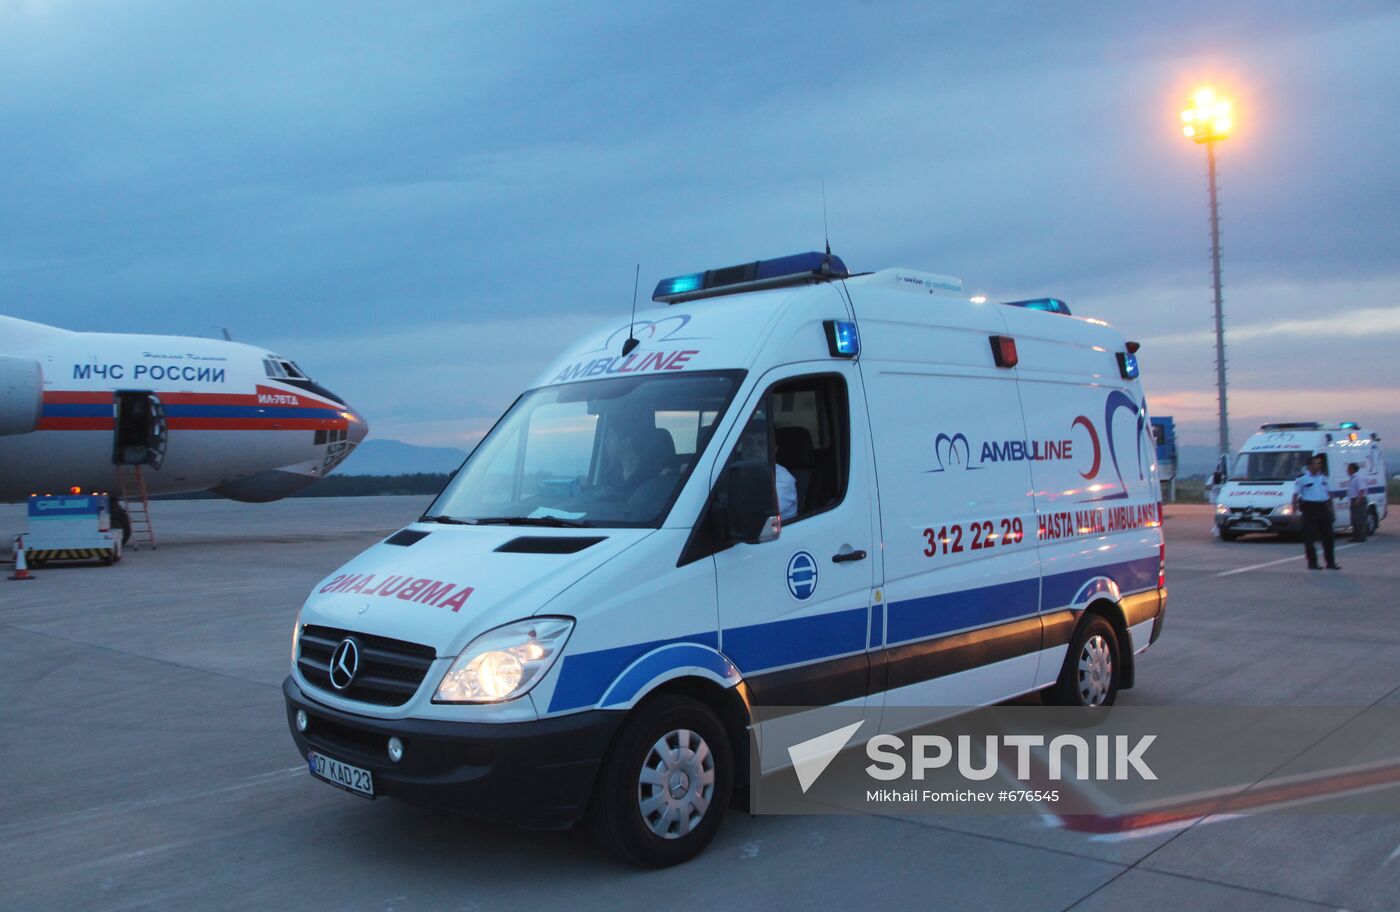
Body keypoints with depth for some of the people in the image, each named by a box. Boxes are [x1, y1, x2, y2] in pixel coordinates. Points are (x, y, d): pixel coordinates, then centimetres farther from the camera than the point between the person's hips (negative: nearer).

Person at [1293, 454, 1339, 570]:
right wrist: (1294, 510, -11)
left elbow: (1329, 492, 21)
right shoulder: (1302, 478, -3)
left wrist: (1331, 508, 16)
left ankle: (1331, 562, 12)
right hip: (1309, 508, -5)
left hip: (1323, 507, 5)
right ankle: (1312, 562, 4)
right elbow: (1295, 495, -4)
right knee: (1310, 537, -3)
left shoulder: (1323, 477, 13)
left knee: (1328, 536, 6)